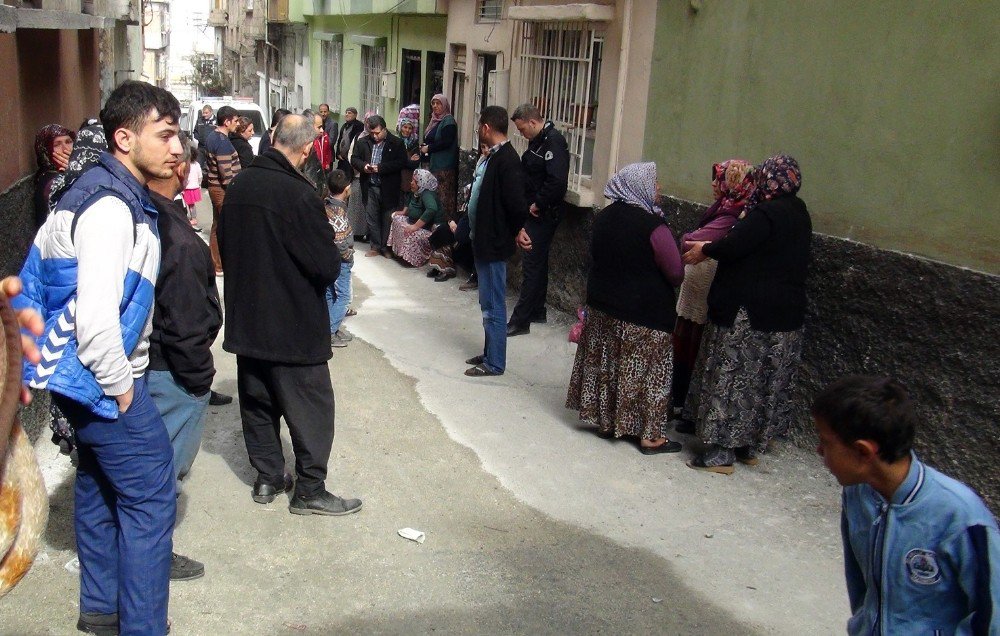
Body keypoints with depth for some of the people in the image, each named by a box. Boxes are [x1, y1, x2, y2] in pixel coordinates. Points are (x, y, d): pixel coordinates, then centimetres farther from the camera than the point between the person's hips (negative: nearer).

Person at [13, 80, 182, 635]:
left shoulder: (107, 191, 10)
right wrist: (120, 386, -16)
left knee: (99, 482, 20)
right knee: (150, 495, -4)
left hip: (80, 375, 11)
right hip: (100, 378, -11)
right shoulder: (111, 207, -22)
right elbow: (96, 317, -29)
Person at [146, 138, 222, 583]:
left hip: (139, 360, 9)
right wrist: (199, 376, -12)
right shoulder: (180, 241, -27)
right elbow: (185, 321, -24)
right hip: (171, 373, -8)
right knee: (167, 463, 9)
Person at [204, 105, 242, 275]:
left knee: (217, 226, 16)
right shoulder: (223, 142, -20)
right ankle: (221, 266, 2)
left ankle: (214, 262, 24)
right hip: (224, 189, -10)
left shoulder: (211, 136, 10)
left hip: (214, 186, 10)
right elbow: (226, 173, -23)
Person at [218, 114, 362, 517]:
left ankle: (267, 477, 29)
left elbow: (225, 247, 13)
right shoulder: (299, 194, -23)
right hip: (294, 325, -7)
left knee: (257, 400, 17)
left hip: (246, 319, 7)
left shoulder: (239, 187, 0)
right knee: (311, 407, 5)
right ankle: (310, 490, 12)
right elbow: (328, 267, -20)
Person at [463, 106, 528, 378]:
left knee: (493, 305, 0)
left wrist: (508, 233, -10)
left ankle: (494, 363, 10)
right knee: (489, 304, 18)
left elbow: (517, 206, -24)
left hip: (494, 244, -10)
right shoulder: (492, 156, 9)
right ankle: (490, 353, 30)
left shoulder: (506, 159, -20)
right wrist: (463, 224, 10)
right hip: (484, 241, 10)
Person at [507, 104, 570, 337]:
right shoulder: (537, 141, 13)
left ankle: (520, 321, -2)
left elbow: (557, 182, -29)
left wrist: (538, 205, -18)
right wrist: (528, 205, 9)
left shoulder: (554, 142, -18)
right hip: (533, 213, 10)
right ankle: (537, 311, 29)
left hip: (543, 216, -10)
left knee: (532, 265, -6)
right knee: (538, 263, 17)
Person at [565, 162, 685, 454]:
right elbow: (675, 273, -16)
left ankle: (605, 421, 27)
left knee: (605, 364, 16)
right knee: (645, 372, 3)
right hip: (645, 313, -7)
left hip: (602, 305, 7)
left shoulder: (602, 219, 1)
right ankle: (650, 435, 11)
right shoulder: (653, 226, -19)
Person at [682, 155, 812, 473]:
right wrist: (710, 246, 15)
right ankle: (750, 447, 26)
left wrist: (704, 249, -3)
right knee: (767, 381, 15)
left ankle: (722, 453, 4)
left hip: (748, 314, -9)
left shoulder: (767, 214, -18)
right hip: (786, 315, 9)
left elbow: (733, 247, -22)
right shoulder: (798, 213, 11)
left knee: (731, 377, -1)